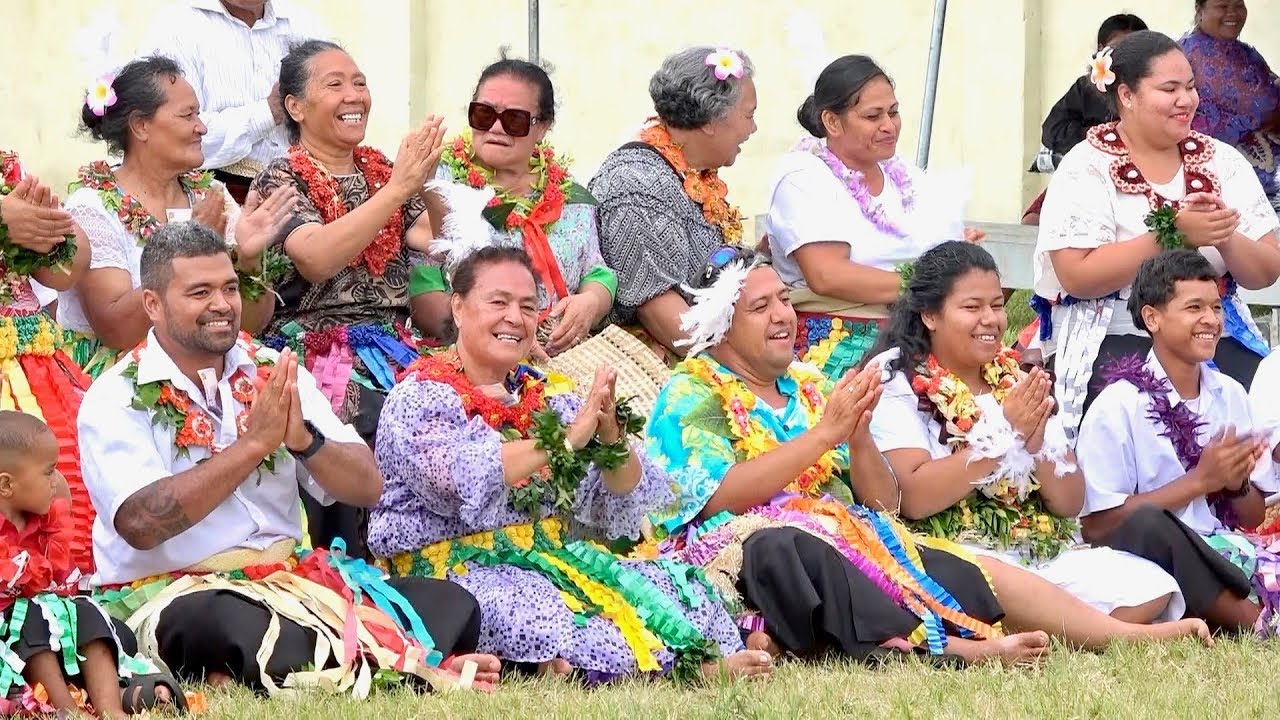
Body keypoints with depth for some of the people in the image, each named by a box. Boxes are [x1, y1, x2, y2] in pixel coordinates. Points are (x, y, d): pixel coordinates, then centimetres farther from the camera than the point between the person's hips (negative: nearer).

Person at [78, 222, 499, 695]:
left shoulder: (274, 373, 9)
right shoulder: (117, 399, -4)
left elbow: (367, 487, 5)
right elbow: (141, 523, -21)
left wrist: (304, 441, -16)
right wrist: (255, 443, -20)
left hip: (291, 579, 5)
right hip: (170, 595, -5)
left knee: (450, 607, -14)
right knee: (249, 632, -40)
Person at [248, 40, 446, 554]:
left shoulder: (383, 171, 17)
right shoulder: (282, 180, 1)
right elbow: (317, 257, -18)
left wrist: (427, 183, -12)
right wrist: (398, 188, -19)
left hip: (393, 344, 5)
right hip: (319, 350, -5)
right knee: (380, 417, -32)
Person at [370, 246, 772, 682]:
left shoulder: (546, 398, 16)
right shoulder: (421, 398, -2)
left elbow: (624, 505, 10)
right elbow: (458, 479, -24)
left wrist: (611, 435, -10)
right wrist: (566, 440, -22)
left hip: (551, 560, 7)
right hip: (458, 568, -7)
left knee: (673, 587, -13)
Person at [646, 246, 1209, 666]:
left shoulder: (811, 388, 22)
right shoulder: (693, 395, 4)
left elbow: (883, 503, 16)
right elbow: (719, 497, -14)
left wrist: (859, 437, -5)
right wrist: (824, 432, -14)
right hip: (748, 552, -7)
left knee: (973, 571, -14)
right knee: (786, 551, -41)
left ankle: (1131, 634, -23)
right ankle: (952, 646, -52)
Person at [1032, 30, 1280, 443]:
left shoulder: (1223, 162, 10)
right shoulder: (1087, 170, -2)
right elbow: (1077, 276, -14)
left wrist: (1225, 239, -13)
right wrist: (1173, 234, -20)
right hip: (1116, 349, -4)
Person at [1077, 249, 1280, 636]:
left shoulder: (1231, 395, 14)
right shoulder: (1119, 407, -2)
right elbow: (1097, 525, -10)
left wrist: (1237, 483, -5)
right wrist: (1199, 481, -9)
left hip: (1226, 553, 4)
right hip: (1155, 557, -4)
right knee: (1148, 526, -37)